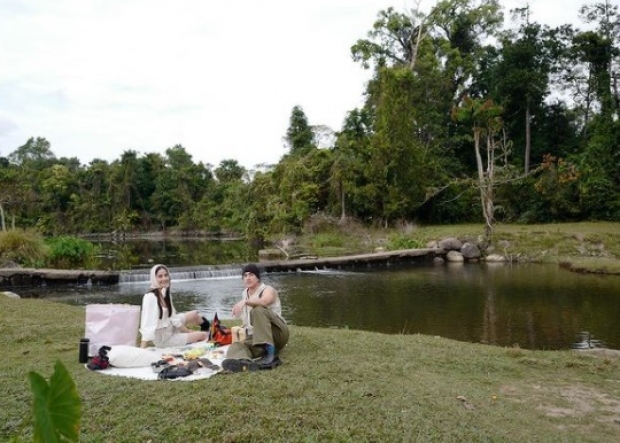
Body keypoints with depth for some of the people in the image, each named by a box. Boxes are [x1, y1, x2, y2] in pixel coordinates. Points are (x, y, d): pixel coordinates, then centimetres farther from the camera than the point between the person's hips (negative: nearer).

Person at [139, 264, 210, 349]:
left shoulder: (166, 294, -3)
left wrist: (189, 332, 7)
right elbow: (147, 325, -36)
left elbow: (173, 317, 5)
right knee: (203, 335, 0)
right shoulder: (150, 297, -29)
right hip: (162, 338, -8)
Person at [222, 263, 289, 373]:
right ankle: (245, 362, -64)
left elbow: (264, 301, -30)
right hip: (254, 338, 6)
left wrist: (244, 302, -41)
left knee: (258, 310, -31)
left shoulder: (267, 290, -2)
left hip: (277, 334, -6)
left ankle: (270, 353, -40)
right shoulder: (244, 294, 19)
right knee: (236, 346, -25)